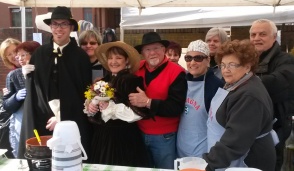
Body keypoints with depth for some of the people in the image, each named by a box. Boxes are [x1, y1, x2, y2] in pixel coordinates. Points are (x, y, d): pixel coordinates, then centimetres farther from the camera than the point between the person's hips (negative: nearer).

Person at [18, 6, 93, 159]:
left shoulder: (80, 56, -1)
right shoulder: (39, 53, 5)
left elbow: (84, 92, -1)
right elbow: (32, 88, 3)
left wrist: (61, 117, -6)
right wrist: (52, 113, -6)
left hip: (72, 121, -1)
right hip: (43, 120, 2)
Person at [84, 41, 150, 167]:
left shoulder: (132, 81, -13)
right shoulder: (104, 81, 9)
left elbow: (138, 112, -19)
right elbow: (92, 101, 20)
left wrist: (111, 107, -21)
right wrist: (90, 106, -2)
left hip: (124, 139, -7)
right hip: (102, 136, 7)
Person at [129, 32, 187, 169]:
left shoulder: (176, 72, -14)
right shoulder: (137, 68, 0)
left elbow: (177, 107, -20)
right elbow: (129, 92, 10)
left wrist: (148, 102, -25)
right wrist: (131, 99, -12)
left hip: (164, 137, -4)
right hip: (138, 134, 4)